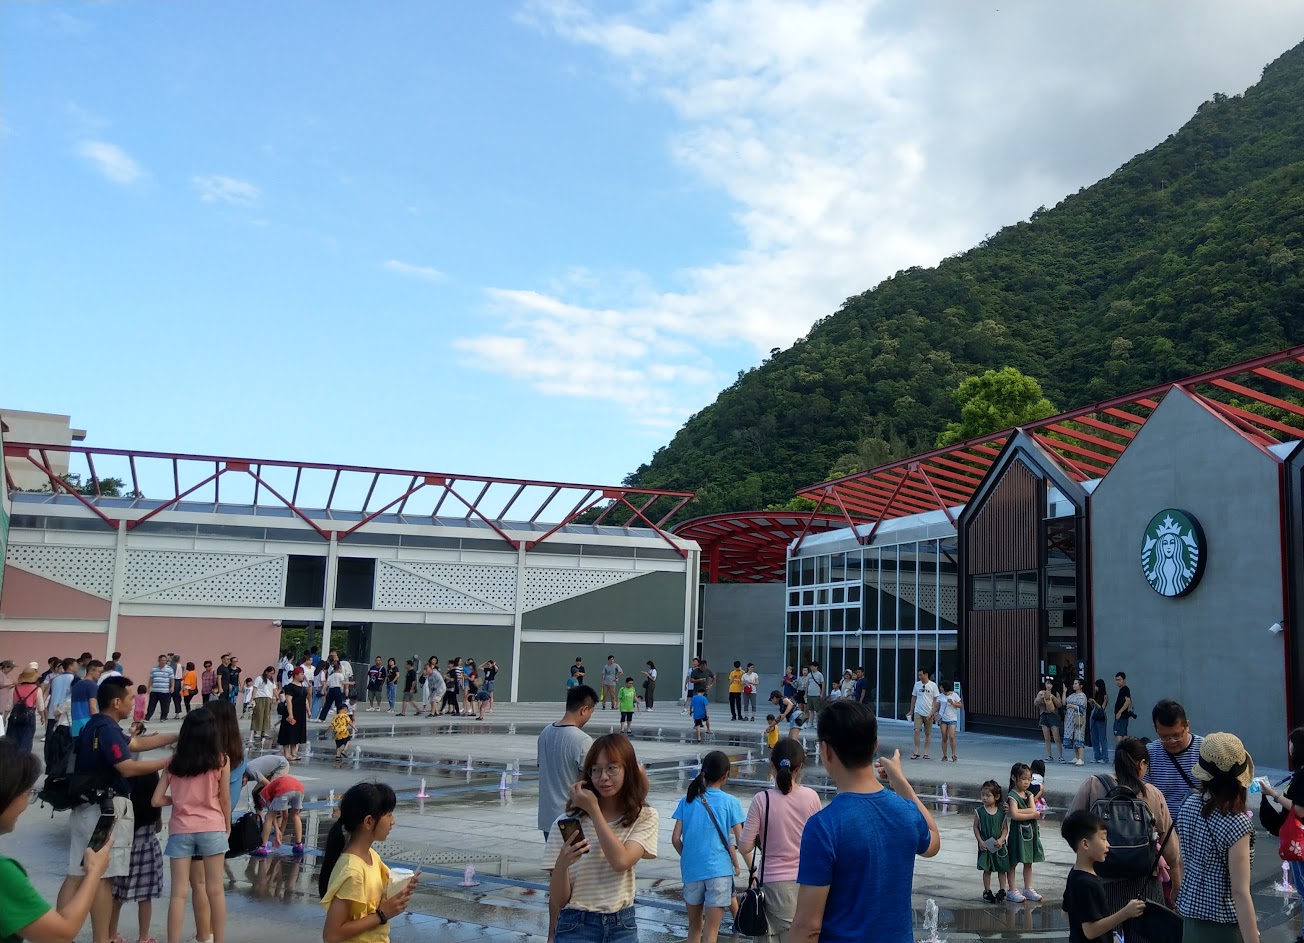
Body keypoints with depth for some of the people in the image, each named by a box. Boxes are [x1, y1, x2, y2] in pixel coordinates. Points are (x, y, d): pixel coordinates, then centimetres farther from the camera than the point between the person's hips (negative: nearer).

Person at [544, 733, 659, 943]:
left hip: (623, 926, 2)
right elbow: (558, 900, -9)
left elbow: (621, 861, -21)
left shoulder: (645, 818, -4)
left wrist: (594, 810, -15)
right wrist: (562, 864, -28)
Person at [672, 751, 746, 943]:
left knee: (694, 927, 19)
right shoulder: (730, 802, -3)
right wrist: (736, 863, 12)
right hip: (719, 870, -2)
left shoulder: (688, 800, 3)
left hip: (691, 870, 3)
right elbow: (740, 841, -5)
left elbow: (675, 839, 0)